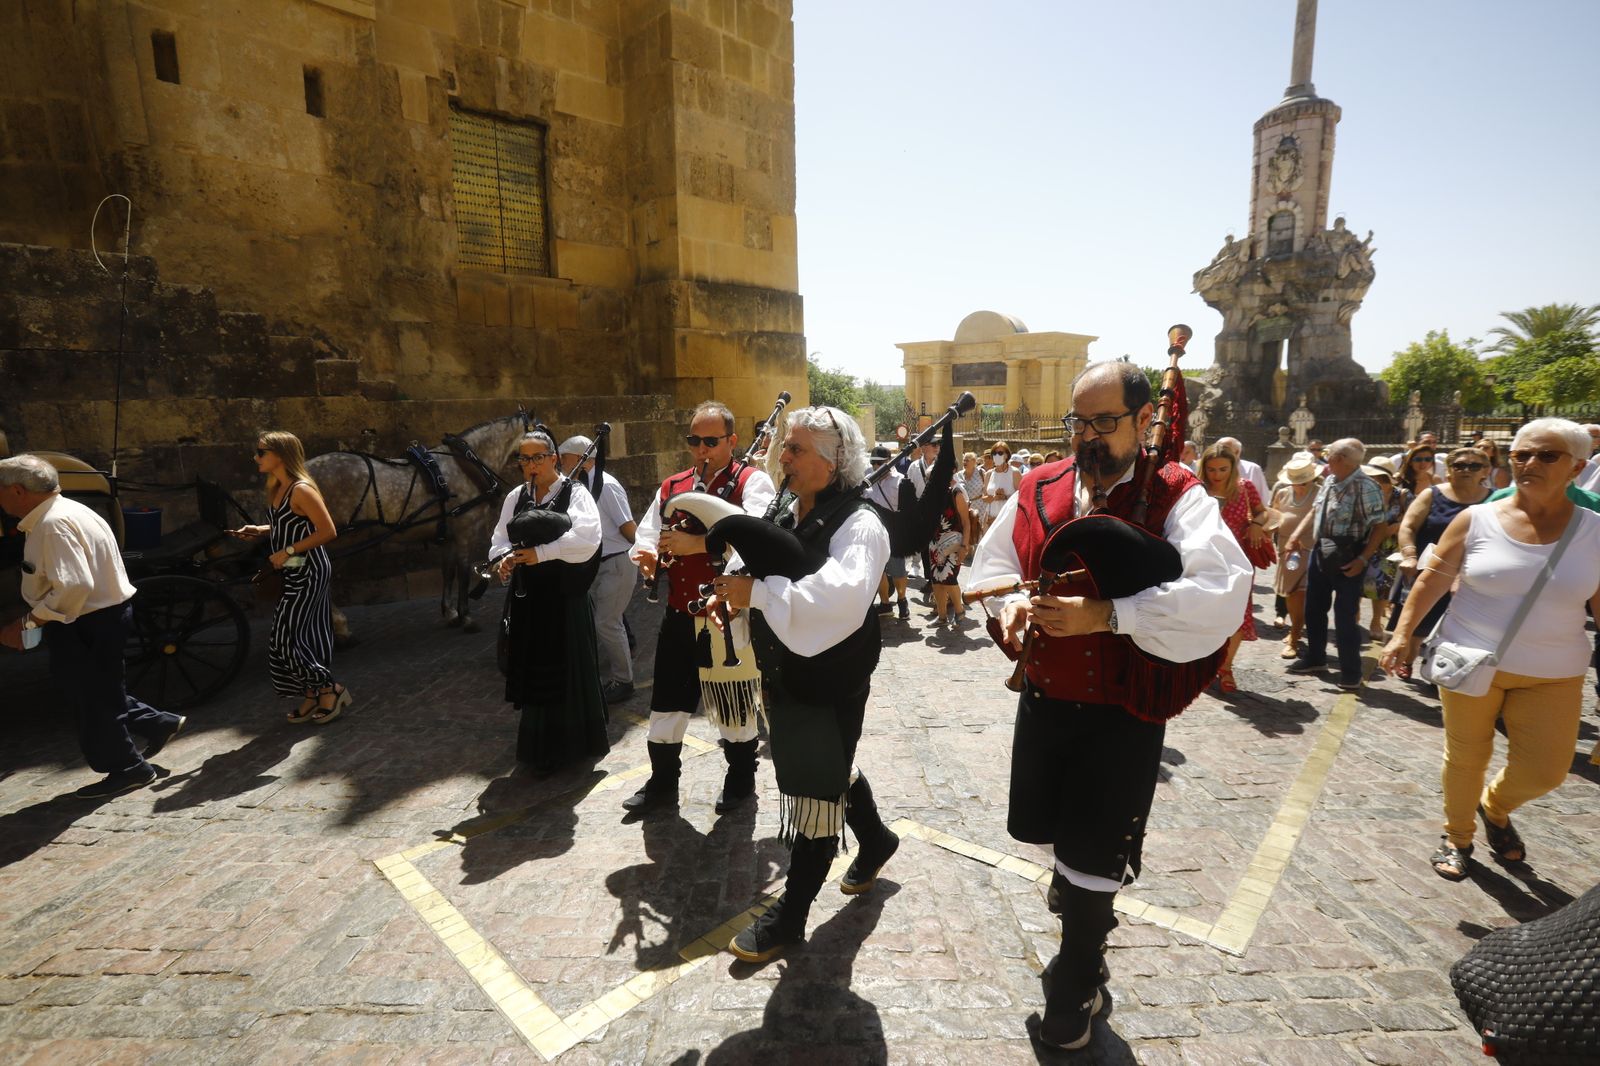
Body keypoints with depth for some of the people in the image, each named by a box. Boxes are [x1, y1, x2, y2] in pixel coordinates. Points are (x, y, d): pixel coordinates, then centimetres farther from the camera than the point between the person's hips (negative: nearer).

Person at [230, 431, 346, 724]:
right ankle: (311, 695, 24)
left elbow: (328, 532, -23)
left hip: (308, 573, -9)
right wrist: (258, 530, 5)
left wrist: (288, 552, -21)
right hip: (292, 575, 9)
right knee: (303, 636, 14)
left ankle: (330, 689, 8)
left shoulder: (301, 490, -20)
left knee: (284, 638, -5)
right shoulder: (277, 488, 9)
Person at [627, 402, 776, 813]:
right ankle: (662, 783, 35)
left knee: (735, 706, 11)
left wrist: (698, 542, -33)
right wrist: (646, 555, -12)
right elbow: (647, 534, 11)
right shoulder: (672, 486, 12)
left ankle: (740, 782, 34)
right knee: (667, 702, 14)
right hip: (680, 617, 5)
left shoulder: (752, 482, -7)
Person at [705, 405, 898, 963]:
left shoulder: (857, 523, -19)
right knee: (830, 771, 25)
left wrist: (758, 591, -38)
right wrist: (739, 583, -5)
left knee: (816, 790, 6)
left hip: (832, 680, -8)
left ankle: (790, 913, 25)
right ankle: (875, 839, 52)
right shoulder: (789, 513, 5)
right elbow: (768, 572, 17)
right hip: (786, 673, 8)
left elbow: (844, 594, -37)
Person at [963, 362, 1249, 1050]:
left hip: (1124, 712, -4)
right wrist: (1012, 600, -13)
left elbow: (1221, 595, -26)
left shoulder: (1176, 497, -13)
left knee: (1090, 862, 6)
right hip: (1043, 699, 4)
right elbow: (990, 564, 9)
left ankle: (1074, 989, 35)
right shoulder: (1037, 491, 0)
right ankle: (1083, 885, 57)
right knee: (1038, 825, 20)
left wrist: (1106, 615, -32)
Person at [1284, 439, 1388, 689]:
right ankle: (1314, 658, 33)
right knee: (1314, 609, 17)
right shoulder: (1330, 481, 4)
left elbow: (1379, 527, -17)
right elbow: (1315, 511, 15)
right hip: (1320, 553, 8)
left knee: (1344, 616, -1)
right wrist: (1297, 535, 4)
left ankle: (1351, 672, 14)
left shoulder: (1365, 487, -18)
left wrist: (1362, 559, -22)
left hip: (1347, 560, -8)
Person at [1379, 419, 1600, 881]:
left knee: (1543, 771, 1)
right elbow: (1433, 579, -1)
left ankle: (1495, 808, 35)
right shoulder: (1476, 520, -5)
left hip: (1552, 675, 1)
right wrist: (1403, 633, -6)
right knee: (1465, 757, 10)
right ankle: (1457, 838, 32)